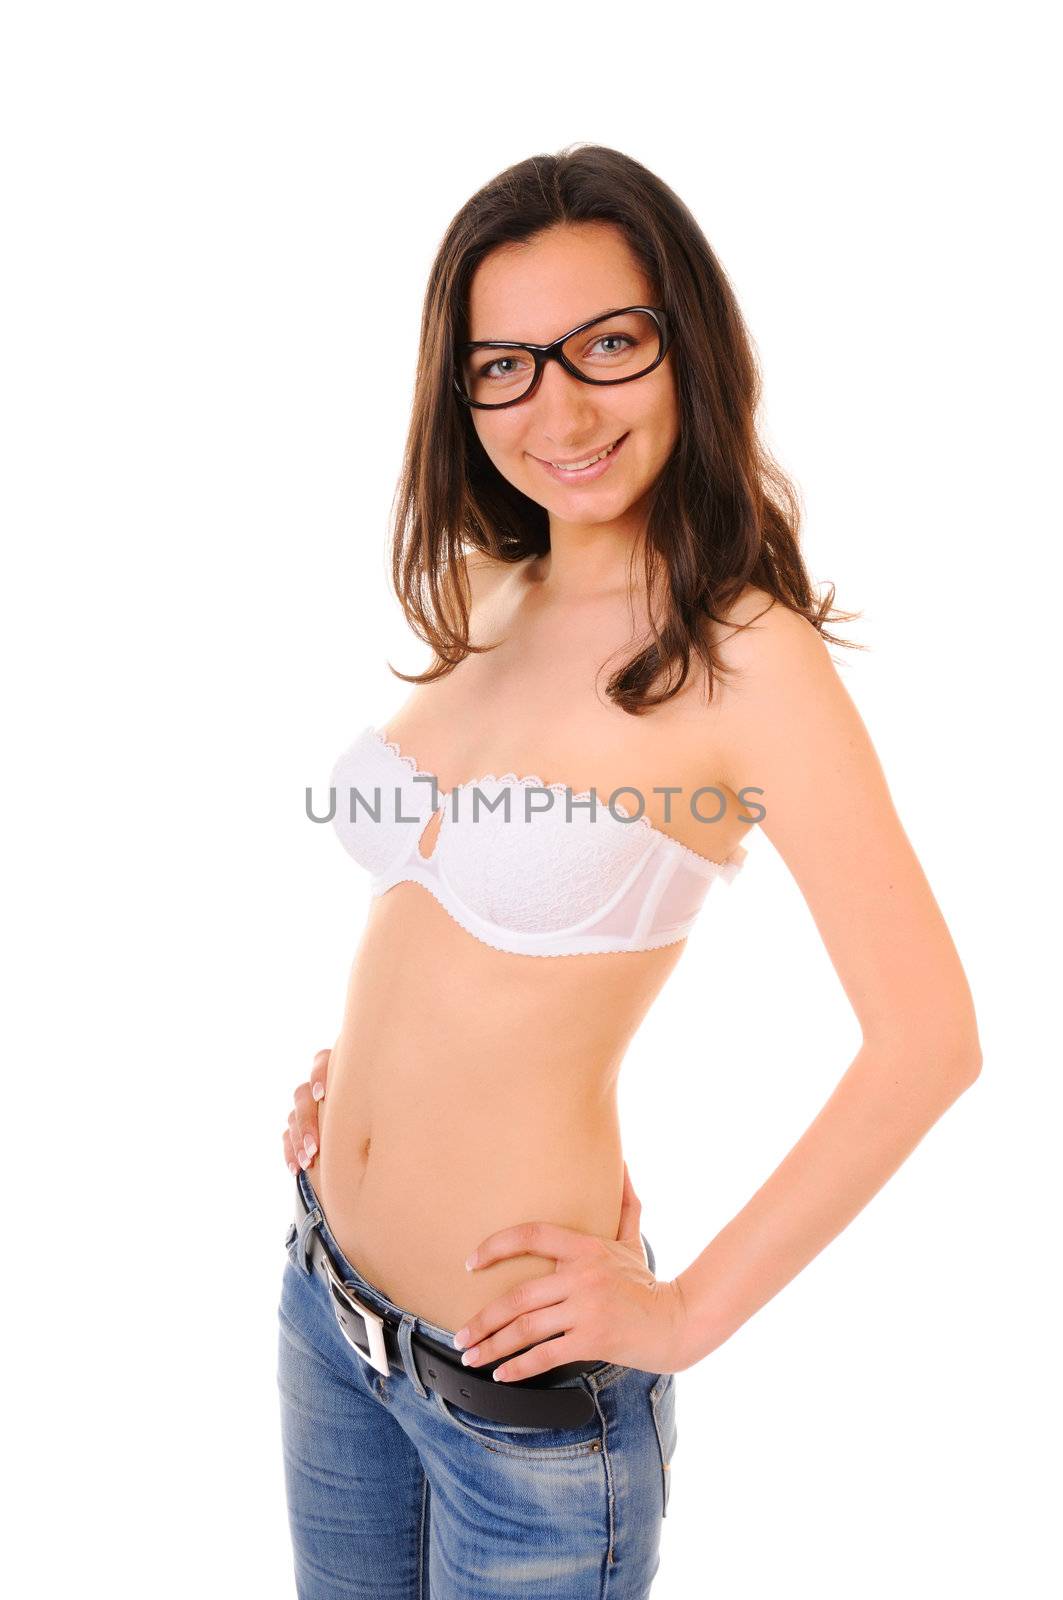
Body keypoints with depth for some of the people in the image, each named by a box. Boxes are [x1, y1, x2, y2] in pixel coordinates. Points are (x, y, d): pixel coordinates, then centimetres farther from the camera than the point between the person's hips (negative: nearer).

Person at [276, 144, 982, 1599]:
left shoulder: (746, 657, -20)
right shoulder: (485, 598, 1)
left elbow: (929, 1040, -21)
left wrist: (687, 1313, -16)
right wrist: (351, 1061, 6)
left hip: (518, 1364, -6)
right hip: (326, 1283, 7)